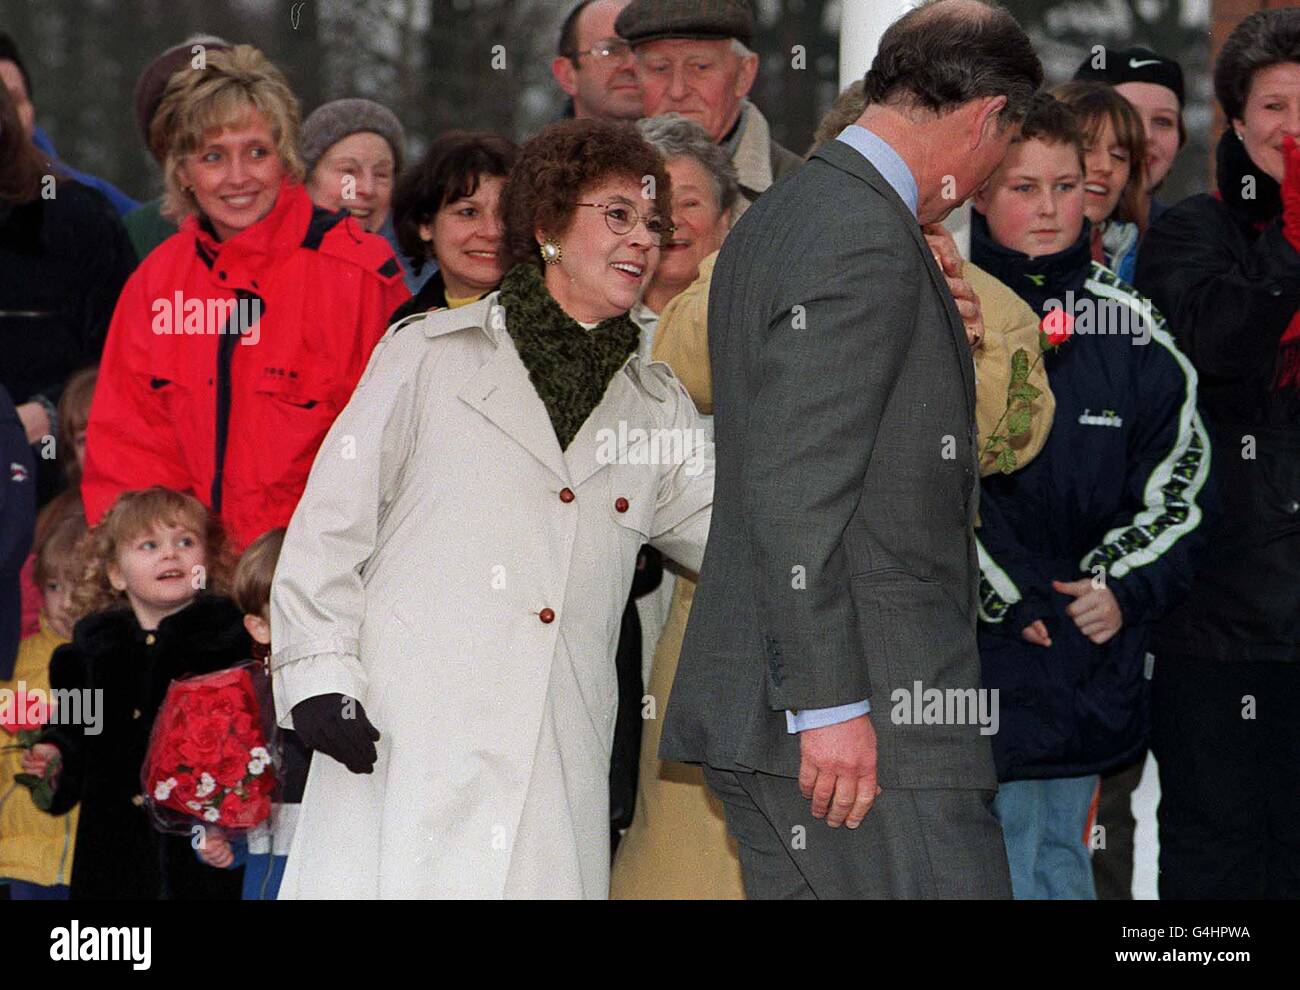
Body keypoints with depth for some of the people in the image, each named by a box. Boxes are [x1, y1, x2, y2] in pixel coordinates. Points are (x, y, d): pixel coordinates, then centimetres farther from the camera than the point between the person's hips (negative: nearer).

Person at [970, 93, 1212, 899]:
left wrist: (1125, 590, -4)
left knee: (1062, 847, 12)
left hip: (1096, 657, 4)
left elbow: (1179, 479, 10)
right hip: (980, 651, -4)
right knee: (999, 858, -3)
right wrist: (1012, 603, -12)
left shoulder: (1131, 326, 9)